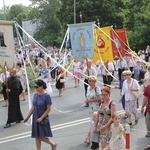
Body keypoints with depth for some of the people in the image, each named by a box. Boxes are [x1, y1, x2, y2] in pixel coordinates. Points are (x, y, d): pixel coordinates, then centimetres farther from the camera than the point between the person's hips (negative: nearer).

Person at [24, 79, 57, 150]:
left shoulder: (46, 96, -17)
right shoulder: (35, 95, 1)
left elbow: (48, 109, -16)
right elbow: (33, 107, 9)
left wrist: (41, 118, -20)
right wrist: (27, 117, 10)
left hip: (43, 119, -6)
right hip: (35, 118, 6)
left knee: (42, 137, 1)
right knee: (37, 137, 10)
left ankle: (53, 144, 26)